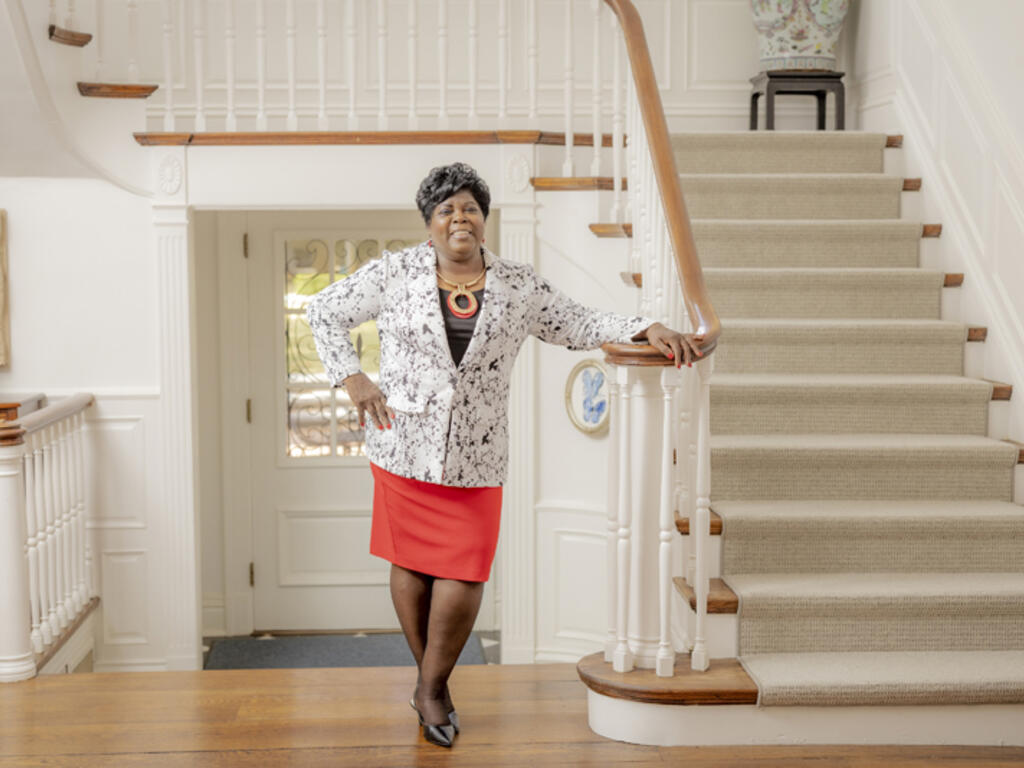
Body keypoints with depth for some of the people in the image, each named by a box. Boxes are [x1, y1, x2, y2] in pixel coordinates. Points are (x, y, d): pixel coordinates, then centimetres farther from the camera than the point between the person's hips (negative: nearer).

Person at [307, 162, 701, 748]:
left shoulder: (519, 286, 3)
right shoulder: (397, 273, -1)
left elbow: (581, 326, 10)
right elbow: (326, 312, 7)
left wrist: (647, 330, -3)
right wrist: (353, 378, -5)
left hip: (476, 458, 0)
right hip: (405, 447, 0)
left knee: (463, 577, -4)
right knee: (411, 566, 9)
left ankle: (433, 688, 20)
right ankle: (429, 679, 31)